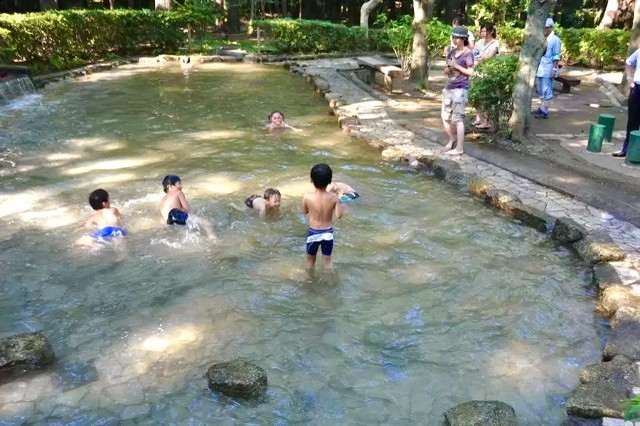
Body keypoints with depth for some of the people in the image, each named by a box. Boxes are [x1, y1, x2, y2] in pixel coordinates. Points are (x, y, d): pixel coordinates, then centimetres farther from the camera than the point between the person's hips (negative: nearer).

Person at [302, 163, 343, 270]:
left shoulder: (307, 197, -18)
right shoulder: (333, 197, -16)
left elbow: (304, 211, 0)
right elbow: (339, 215, -11)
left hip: (313, 233, -1)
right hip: (328, 233, 1)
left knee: (310, 261, 19)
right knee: (327, 261, 16)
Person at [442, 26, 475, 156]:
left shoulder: (468, 53, -6)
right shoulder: (451, 52, 12)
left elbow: (470, 72, -9)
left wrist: (456, 66, -14)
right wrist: (447, 70, -2)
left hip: (460, 89, -7)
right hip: (449, 87, 7)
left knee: (457, 118, -5)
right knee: (445, 117, 13)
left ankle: (459, 148, 1)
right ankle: (451, 139, 33)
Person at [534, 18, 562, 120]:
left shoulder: (555, 39, -8)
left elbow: (556, 56, -11)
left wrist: (554, 69, -17)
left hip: (548, 70, -8)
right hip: (539, 69, 8)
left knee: (546, 91, -6)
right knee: (540, 90, 13)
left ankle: (544, 112, -5)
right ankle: (542, 108, 23)